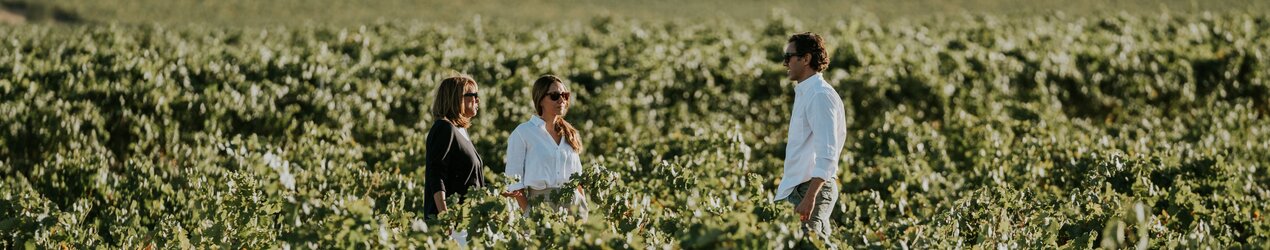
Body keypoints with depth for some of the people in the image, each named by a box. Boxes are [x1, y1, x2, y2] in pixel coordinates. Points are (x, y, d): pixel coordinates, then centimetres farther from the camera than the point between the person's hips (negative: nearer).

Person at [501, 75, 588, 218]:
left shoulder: (569, 134, 15)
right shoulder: (523, 133, -1)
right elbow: (514, 182, -4)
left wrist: (583, 206, 6)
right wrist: (530, 212, -12)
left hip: (573, 206, 4)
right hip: (539, 204, -4)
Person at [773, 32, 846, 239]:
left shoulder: (820, 95, -14)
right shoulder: (805, 93, 18)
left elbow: (827, 154, -22)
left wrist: (809, 198, -27)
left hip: (812, 188, -10)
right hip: (798, 189, 10)